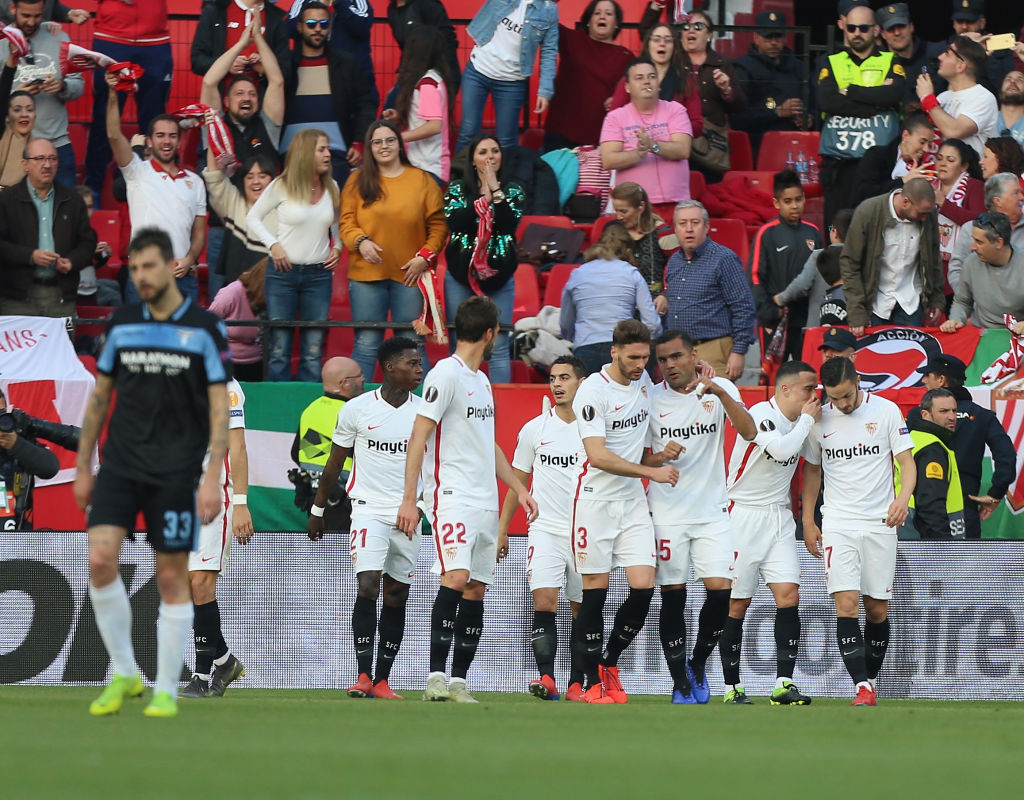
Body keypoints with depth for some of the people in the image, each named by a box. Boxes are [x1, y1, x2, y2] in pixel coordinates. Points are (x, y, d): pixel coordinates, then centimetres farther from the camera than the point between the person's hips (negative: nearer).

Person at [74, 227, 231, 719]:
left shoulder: (205, 329, -2)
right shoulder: (121, 325, 8)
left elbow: (219, 408, -3)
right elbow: (100, 398, 16)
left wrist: (212, 478, -11)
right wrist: (83, 468, 13)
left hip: (176, 473, -3)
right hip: (120, 465, 3)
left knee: (172, 578, 0)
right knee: (100, 559, -14)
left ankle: (167, 691, 10)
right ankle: (123, 674, 1)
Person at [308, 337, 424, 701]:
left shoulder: (424, 411, 3)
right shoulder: (357, 409, -2)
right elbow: (334, 463, 8)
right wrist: (317, 510, 12)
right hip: (368, 510, -3)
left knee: (396, 596, 4)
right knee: (367, 586, -17)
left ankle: (382, 680, 10)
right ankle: (364, 674, -16)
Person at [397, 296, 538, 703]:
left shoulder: (482, 381, 19)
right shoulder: (446, 374, -7)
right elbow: (419, 435, -11)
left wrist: (519, 488, 25)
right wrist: (409, 498, -16)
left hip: (485, 502, 9)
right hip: (452, 497, -9)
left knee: (476, 588, 3)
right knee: (456, 577, -20)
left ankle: (458, 681, 5)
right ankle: (436, 676, -20)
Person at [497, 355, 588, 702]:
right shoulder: (534, 430, 6)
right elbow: (517, 481, 13)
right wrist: (502, 529, 12)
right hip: (545, 528, 0)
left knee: (582, 610, 2)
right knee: (544, 601, -16)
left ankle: (576, 684, 6)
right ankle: (546, 678, -21)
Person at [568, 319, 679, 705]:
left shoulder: (643, 380, 7)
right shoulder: (593, 391, -13)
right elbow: (599, 456, -19)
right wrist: (651, 471, -20)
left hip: (633, 500, 6)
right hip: (596, 497, -6)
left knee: (643, 587, -5)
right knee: (595, 592, -3)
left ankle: (610, 663, 14)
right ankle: (593, 682, 3)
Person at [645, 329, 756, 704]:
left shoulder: (721, 389, 0)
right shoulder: (651, 399, 0)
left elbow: (749, 433, -15)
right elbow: (638, 460, 6)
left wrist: (720, 393, -27)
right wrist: (660, 457, -16)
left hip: (712, 510, 0)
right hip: (667, 513, 0)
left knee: (720, 589, -9)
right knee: (672, 596, -1)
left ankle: (699, 664, 14)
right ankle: (680, 681, 9)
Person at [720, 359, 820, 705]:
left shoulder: (801, 422, 8)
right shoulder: (761, 414, -15)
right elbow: (782, 449, -29)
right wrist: (807, 420, -15)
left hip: (779, 518, 6)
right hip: (743, 517, -6)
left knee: (789, 595, -7)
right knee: (737, 602, -2)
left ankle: (784, 684, -8)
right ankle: (732, 686, 5)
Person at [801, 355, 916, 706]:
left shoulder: (886, 411, -2)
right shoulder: (820, 419, 4)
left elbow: (907, 462, -2)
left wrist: (903, 499, -21)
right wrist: (807, 521, 12)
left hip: (880, 523, -1)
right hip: (837, 525, 1)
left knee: (877, 609, 4)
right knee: (846, 605, -14)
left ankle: (871, 679, 21)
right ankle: (863, 687, -18)